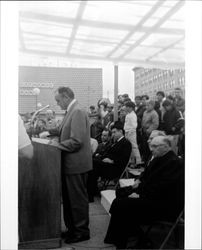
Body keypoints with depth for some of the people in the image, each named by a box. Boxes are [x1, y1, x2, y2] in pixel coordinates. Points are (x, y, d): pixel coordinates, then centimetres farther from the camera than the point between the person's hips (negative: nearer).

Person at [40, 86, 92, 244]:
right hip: (70, 163, 9)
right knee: (69, 197, 19)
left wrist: (58, 144, -15)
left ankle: (82, 231, 21)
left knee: (77, 198, 5)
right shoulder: (71, 112, 8)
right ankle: (72, 228, 34)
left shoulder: (78, 112, -21)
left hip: (76, 164, -9)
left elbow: (76, 141, -26)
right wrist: (49, 132, 12)